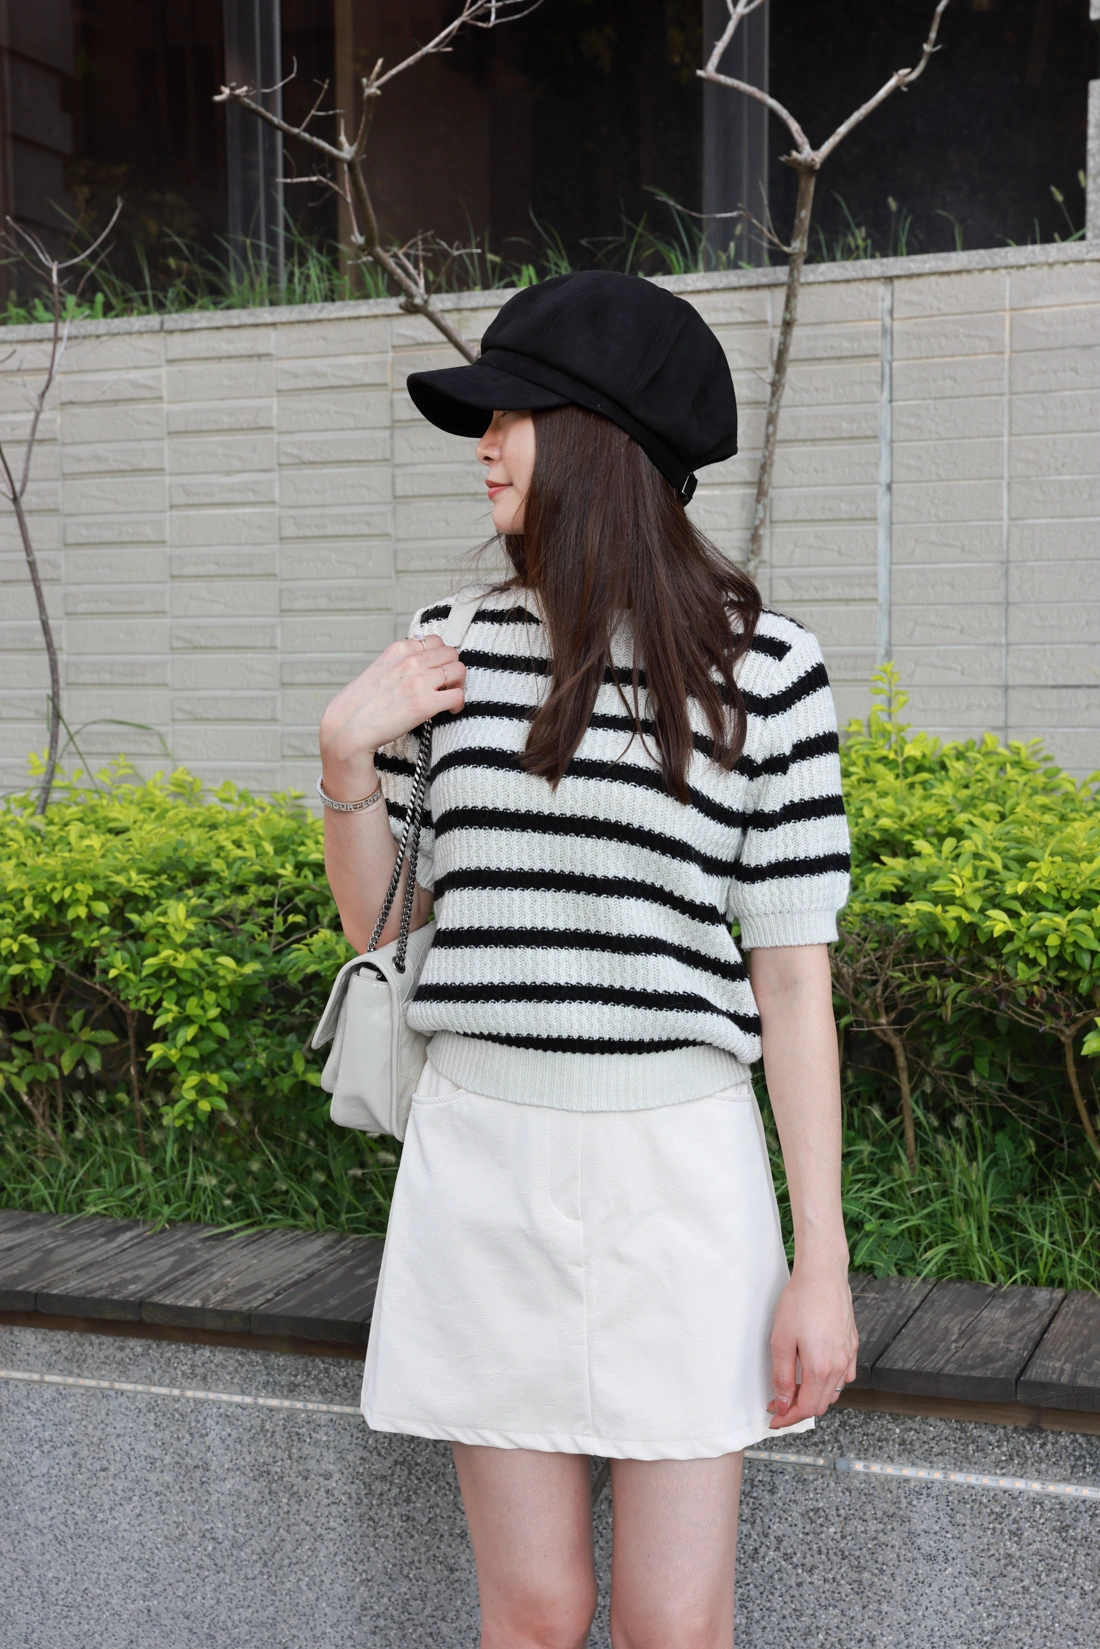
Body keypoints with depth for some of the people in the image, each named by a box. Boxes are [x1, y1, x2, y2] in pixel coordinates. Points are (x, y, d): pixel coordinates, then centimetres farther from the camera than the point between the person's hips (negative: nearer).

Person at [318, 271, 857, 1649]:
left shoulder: (762, 666, -5)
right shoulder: (453, 649, 4)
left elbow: (791, 976, -4)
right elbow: (377, 921, 13)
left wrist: (821, 1259, -5)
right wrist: (347, 756, -4)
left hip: (678, 1167, -2)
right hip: (484, 1156, 3)